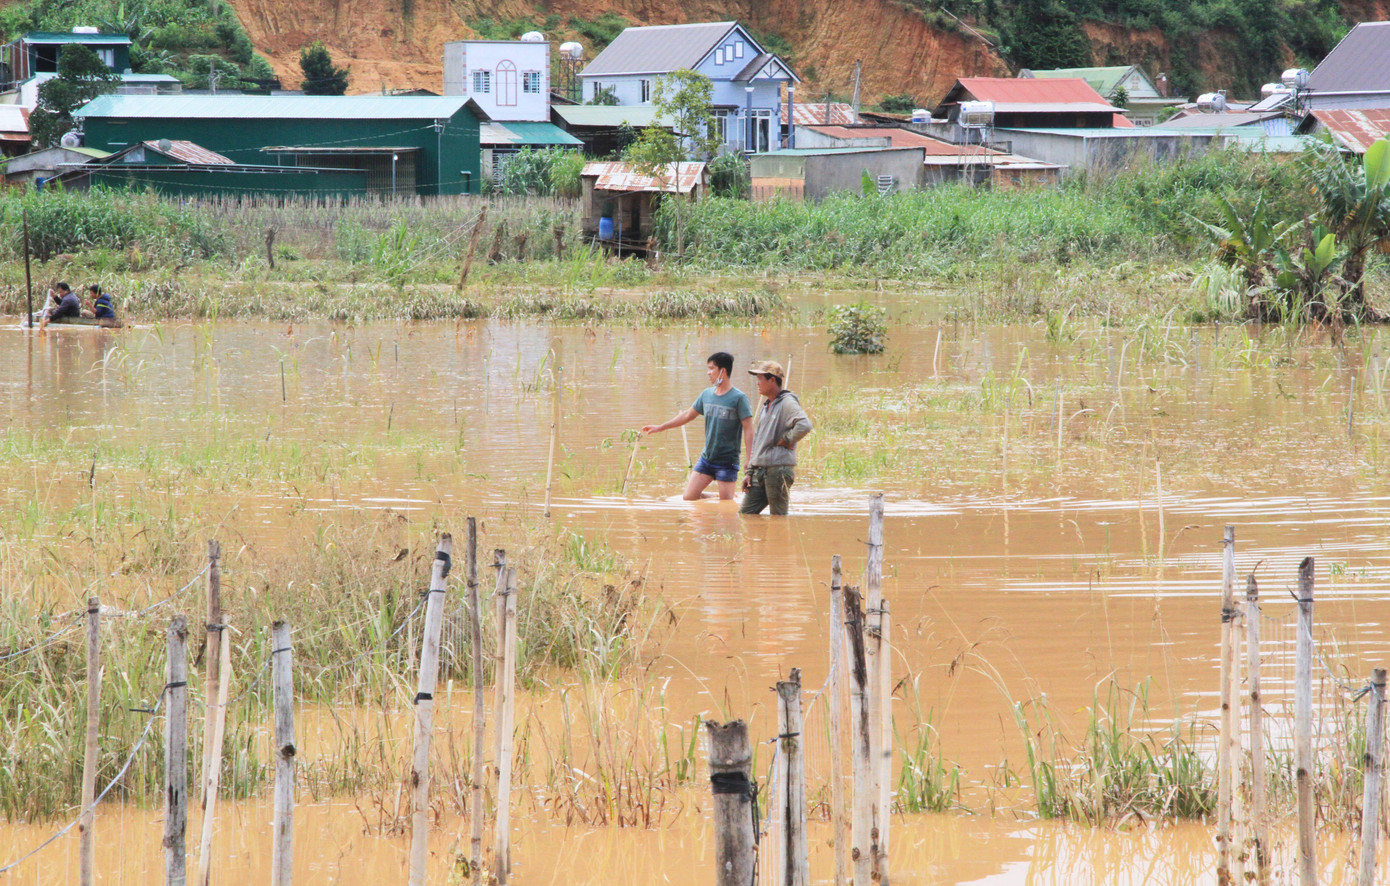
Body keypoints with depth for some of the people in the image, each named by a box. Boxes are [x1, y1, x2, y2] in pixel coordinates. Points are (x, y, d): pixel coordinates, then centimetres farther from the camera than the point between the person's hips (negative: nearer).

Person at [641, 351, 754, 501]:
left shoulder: (739, 398, -11)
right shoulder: (707, 394, 7)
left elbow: (748, 430, -13)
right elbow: (688, 415, 21)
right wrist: (660, 427, 25)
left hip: (727, 461, -6)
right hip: (706, 458, 6)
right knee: (688, 497, 2)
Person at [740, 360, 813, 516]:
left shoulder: (787, 403, -9)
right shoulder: (766, 407, 20)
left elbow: (804, 426, -28)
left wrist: (786, 440, -13)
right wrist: (749, 472, 19)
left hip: (779, 469, -9)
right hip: (760, 471, 9)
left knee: (778, 518, -2)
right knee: (744, 515, 6)